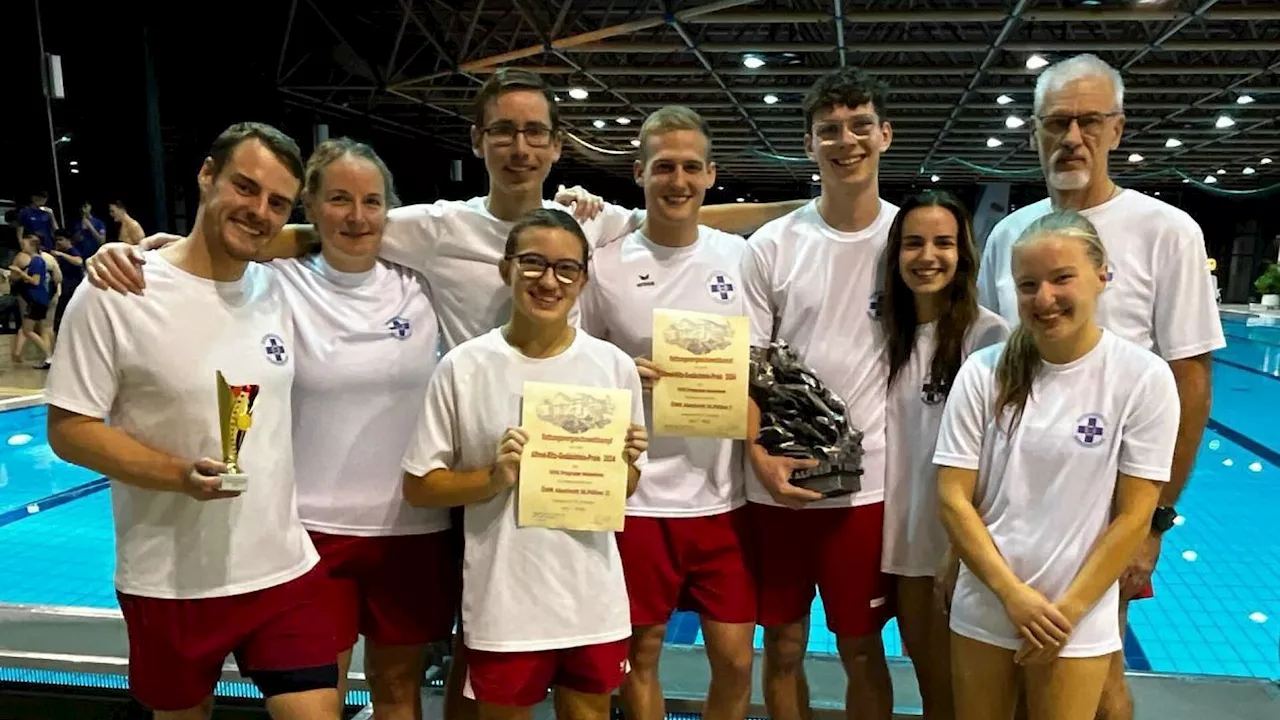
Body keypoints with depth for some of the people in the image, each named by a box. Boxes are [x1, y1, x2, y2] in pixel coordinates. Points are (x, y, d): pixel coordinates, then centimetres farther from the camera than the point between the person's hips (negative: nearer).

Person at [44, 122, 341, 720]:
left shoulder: (280, 291, 2)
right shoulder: (115, 295, -12)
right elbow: (68, 429, -10)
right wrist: (181, 474, -23)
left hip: (283, 569, 3)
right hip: (169, 582, -2)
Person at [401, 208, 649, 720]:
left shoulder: (614, 366, -1)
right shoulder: (464, 367, -8)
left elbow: (626, 488, 8)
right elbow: (418, 487, -3)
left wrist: (623, 463, -12)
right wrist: (494, 478, -18)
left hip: (594, 599, 2)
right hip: (503, 601, -2)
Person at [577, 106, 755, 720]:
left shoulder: (740, 256, 4)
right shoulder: (604, 264, -4)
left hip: (724, 494, 2)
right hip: (637, 496, -2)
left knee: (736, 659, 9)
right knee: (640, 654, 12)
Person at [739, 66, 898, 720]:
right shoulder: (771, 246, -1)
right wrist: (759, 457, -13)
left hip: (868, 483, -1)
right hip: (777, 482, 1)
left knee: (861, 649, 12)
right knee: (782, 643, 15)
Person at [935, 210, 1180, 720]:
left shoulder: (1143, 377, -10)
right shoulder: (984, 372, -7)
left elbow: (1133, 516, -7)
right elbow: (953, 497, -6)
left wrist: (1068, 610, -9)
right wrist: (1011, 593, -12)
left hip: (1078, 620, -1)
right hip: (983, 610, 2)